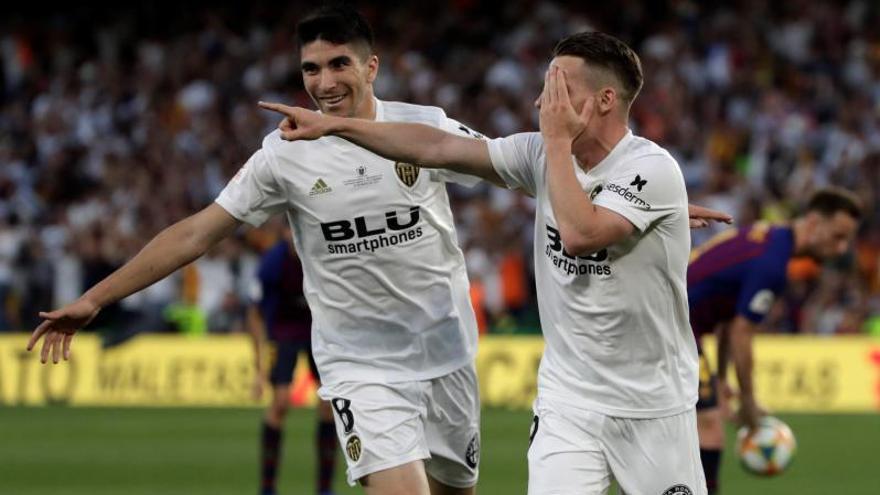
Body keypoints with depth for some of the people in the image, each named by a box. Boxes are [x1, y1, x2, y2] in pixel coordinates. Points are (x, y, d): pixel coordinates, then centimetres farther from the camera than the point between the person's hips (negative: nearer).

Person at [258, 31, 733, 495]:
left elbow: (579, 235, -30)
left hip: (654, 406, -4)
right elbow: (437, 148, 6)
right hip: (569, 400, 4)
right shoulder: (543, 154, 2)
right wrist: (333, 125, 4)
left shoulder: (653, 167, -16)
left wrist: (557, 141, -20)